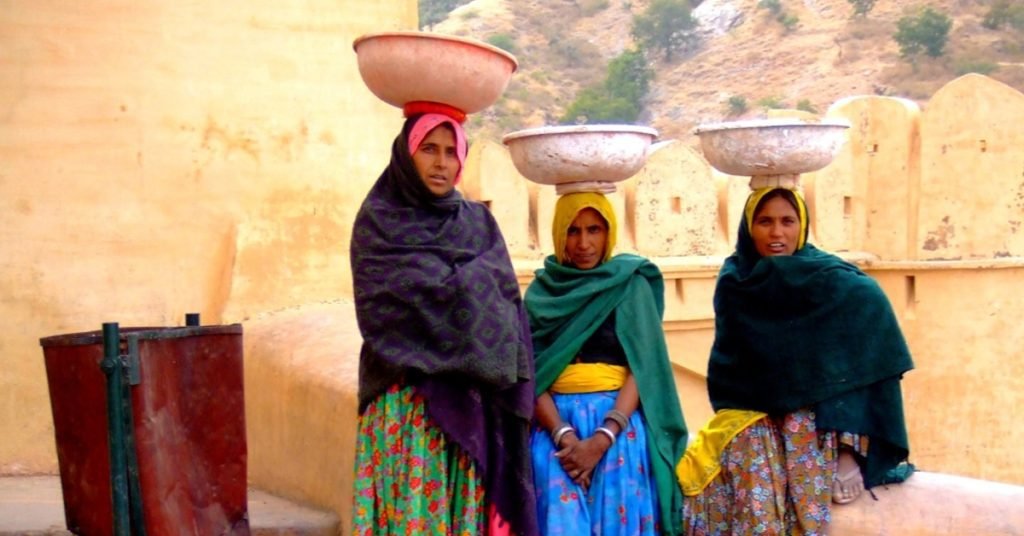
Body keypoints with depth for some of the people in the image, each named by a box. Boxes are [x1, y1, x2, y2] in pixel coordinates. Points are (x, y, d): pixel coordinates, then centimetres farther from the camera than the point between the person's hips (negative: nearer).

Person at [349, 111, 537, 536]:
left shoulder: (478, 222, 14)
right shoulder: (378, 220, 2)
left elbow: (503, 298, 5)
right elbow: (386, 303, -10)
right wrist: (471, 282, -2)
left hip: (470, 401, 3)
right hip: (405, 401, -3)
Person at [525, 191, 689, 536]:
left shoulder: (632, 285, 5)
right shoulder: (542, 291, 9)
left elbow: (642, 369, -3)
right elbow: (531, 373, 1)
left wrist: (602, 439, -14)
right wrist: (564, 435, -15)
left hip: (618, 423, -1)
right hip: (555, 422, 1)